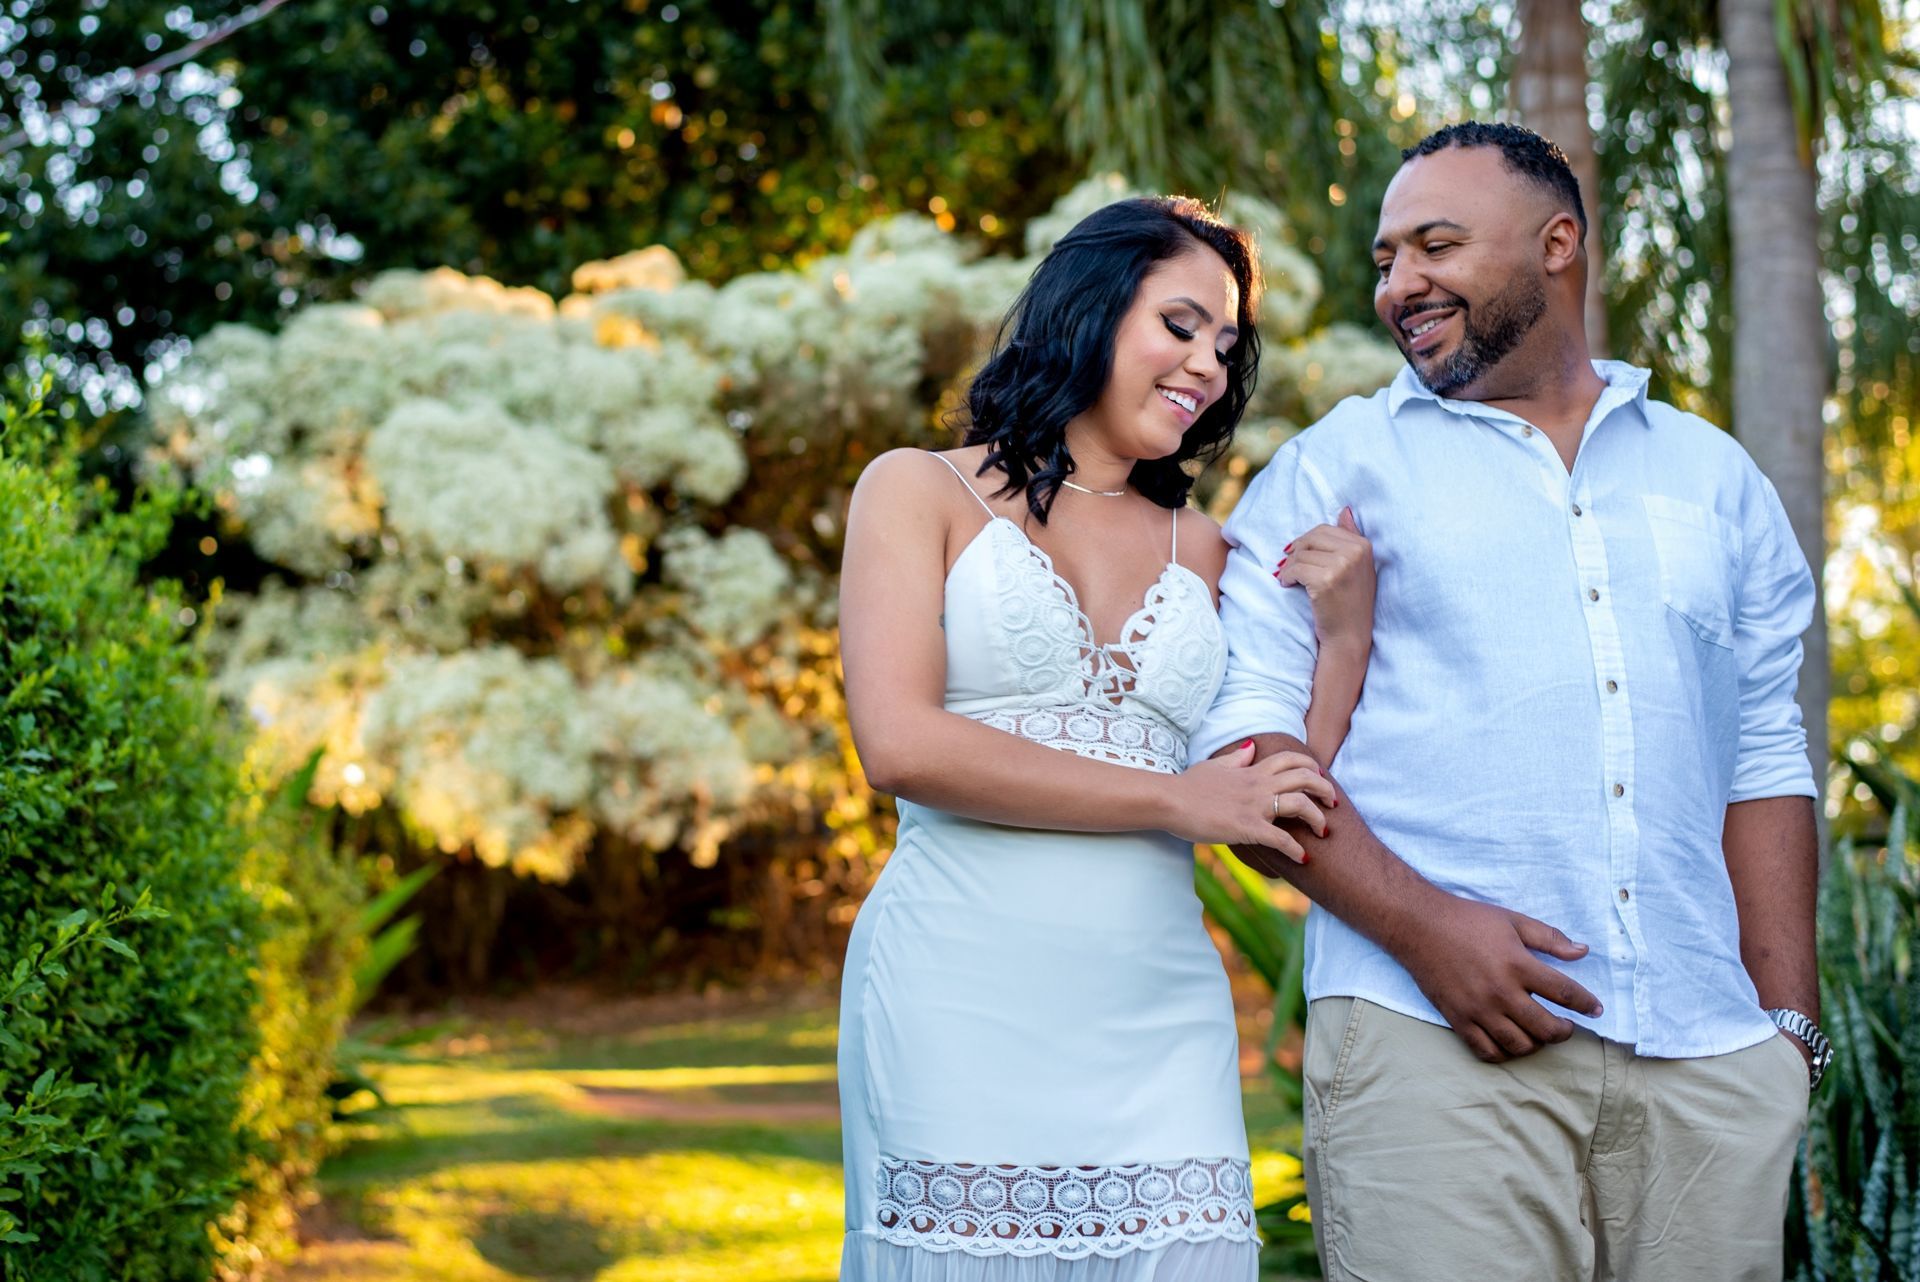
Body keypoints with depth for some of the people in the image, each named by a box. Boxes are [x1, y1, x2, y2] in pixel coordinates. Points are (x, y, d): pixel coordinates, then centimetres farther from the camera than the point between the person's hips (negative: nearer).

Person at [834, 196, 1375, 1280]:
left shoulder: (1202, 552, 18)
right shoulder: (921, 491, 8)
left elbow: (1289, 820, 13)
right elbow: (901, 745, -8)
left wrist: (1347, 632, 1)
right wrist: (1173, 800, -7)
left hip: (1159, 1022, 3)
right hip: (961, 1015, -3)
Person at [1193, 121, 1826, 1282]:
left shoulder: (1716, 478, 17)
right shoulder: (1336, 466, 8)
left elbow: (1764, 760, 17)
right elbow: (1244, 732, -2)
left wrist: (1790, 1024, 8)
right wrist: (1420, 921, -15)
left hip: (1708, 1059, 3)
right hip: (1437, 1049, -3)